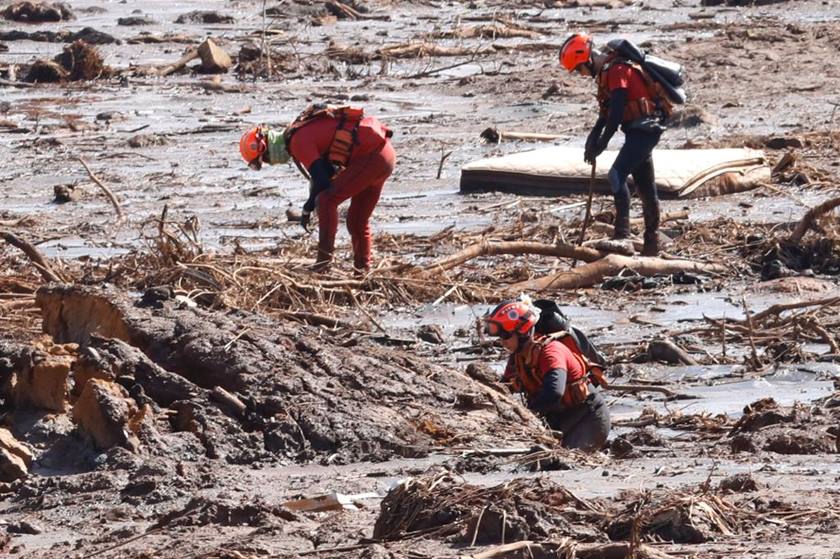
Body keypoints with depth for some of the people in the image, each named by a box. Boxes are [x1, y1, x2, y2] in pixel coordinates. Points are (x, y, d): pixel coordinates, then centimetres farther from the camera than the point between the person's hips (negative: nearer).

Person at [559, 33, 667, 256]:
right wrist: (594, 137, 9)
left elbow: (617, 112, -22)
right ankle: (651, 244, 21)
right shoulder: (606, 71, 13)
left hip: (644, 129, -10)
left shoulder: (617, 70, -18)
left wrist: (601, 143, -16)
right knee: (645, 187, 14)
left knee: (617, 176, -20)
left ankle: (622, 232, -22)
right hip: (641, 130, 10)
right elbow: (606, 112, 20)